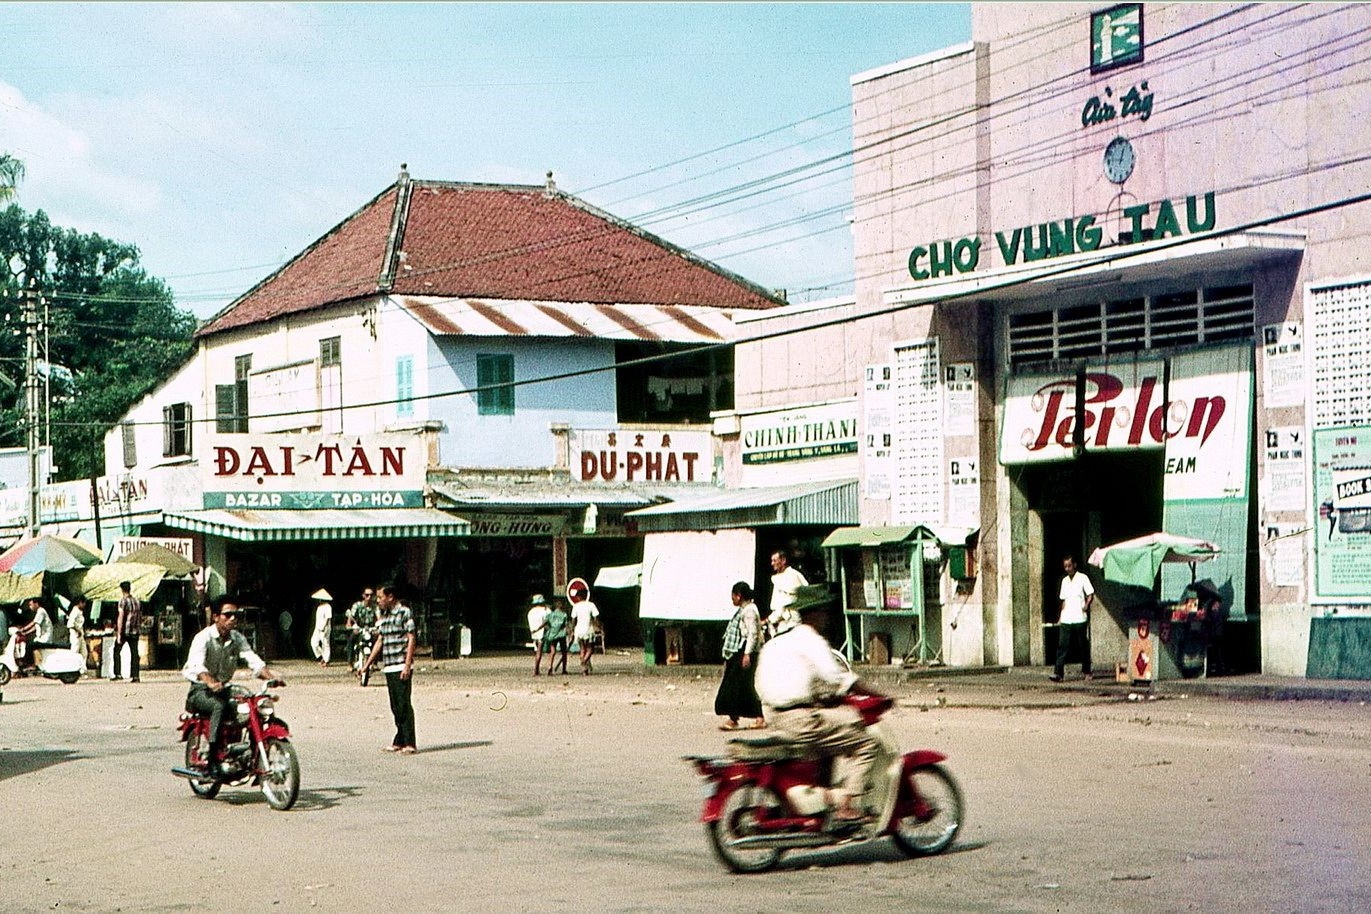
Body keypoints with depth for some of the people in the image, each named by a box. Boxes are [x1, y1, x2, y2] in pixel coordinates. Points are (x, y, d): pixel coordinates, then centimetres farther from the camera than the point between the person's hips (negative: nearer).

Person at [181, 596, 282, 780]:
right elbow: (197, 664, -30)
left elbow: (253, 659, -4)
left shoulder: (237, 638, 7)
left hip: (224, 689, 6)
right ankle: (212, 762, -37)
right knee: (219, 706, -37)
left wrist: (270, 676, -24)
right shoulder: (203, 637, -13)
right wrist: (211, 682, -50)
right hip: (200, 691, -6)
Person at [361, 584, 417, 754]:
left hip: (402, 667, -8)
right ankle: (400, 741, 12)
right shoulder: (384, 616, 17)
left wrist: (407, 665, -17)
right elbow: (380, 641, 23)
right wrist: (367, 664, 23)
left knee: (404, 704, -9)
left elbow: (411, 639, -10)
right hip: (388, 667, 8)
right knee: (395, 706, 8)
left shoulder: (404, 613, -6)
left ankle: (409, 743, -8)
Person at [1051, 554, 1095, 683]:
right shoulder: (1064, 581, 15)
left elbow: (1091, 595, -4)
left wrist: (1087, 605, -23)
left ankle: (1086, 671, 19)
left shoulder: (1082, 578, -1)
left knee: (1084, 646, 6)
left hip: (1080, 619, -4)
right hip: (1066, 620, 4)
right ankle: (1058, 673, -13)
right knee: (1062, 646, -6)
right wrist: (1060, 617, 16)